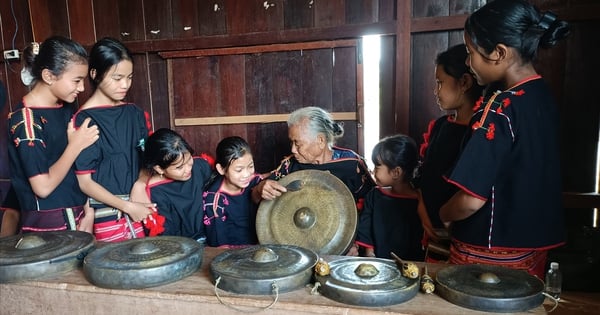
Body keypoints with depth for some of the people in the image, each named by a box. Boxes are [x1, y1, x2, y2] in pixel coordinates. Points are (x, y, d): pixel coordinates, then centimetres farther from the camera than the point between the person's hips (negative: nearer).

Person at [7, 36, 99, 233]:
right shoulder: (26, 120, -16)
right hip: (48, 226, -6)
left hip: (75, 218, 6)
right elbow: (43, 187, -19)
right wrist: (75, 146, -14)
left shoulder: (65, 110, 6)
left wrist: (88, 210, 3)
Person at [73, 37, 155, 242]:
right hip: (106, 215, -5)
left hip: (137, 208, 5)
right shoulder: (84, 120, -11)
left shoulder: (134, 113, 4)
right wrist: (128, 206, -14)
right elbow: (84, 182, -10)